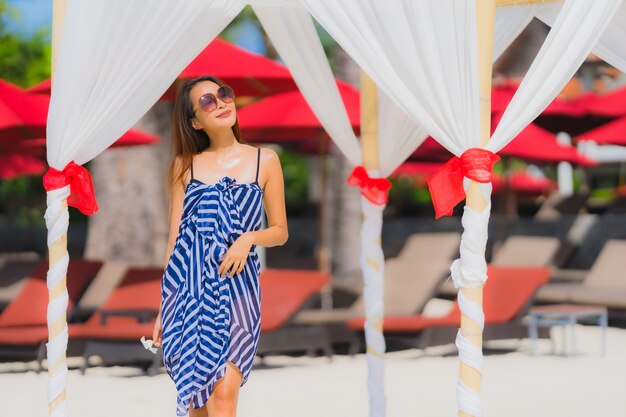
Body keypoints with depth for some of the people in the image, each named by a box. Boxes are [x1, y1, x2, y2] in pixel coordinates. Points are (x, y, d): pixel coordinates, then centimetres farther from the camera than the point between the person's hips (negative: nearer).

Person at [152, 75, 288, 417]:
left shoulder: (265, 160, 7)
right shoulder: (184, 165, 8)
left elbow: (280, 231, 11)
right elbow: (175, 237, 10)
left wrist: (248, 238, -11)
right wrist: (163, 309, 8)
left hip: (236, 284, -1)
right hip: (188, 285, 1)